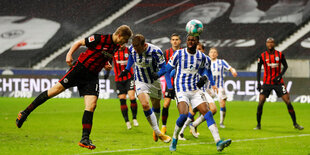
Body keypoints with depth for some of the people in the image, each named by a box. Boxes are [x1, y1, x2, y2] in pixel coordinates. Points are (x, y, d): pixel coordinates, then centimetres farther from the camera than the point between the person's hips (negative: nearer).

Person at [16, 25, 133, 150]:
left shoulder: (116, 47, 7)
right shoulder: (100, 39, -14)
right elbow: (79, 42, -4)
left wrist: (106, 65, 4)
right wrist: (69, 54, -15)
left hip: (92, 76, 6)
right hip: (80, 68, -6)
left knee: (91, 105, -9)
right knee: (58, 88, -10)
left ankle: (85, 139, -7)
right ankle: (26, 112, 1)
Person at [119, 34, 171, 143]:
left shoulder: (155, 51, -25)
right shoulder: (132, 49, -14)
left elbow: (164, 68, -21)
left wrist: (157, 74, -41)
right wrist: (127, 69, 7)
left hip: (154, 82, 0)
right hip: (140, 82, 1)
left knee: (156, 106, 13)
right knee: (145, 104, -21)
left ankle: (155, 129, 41)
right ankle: (159, 134, -15)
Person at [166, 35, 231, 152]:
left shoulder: (202, 56, 5)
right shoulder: (179, 54, -3)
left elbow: (205, 69, 24)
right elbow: (167, 70, 4)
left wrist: (204, 77, 2)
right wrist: (169, 86, -3)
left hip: (195, 90, 3)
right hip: (181, 90, -3)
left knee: (207, 113, -12)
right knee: (184, 114, -24)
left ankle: (218, 142, -18)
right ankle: (174, 140, 0)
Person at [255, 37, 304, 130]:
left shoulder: (280, 54, -1)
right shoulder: (262, 56, -2)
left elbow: (285, 66, 9)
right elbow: (258, 70, 4)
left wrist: (280, 76, -7)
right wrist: (258, 83, -5)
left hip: (278, 82, 0)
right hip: (267, 83, 0)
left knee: (288, 102, -6)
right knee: (260, 103, -8)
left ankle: (295, 123, 5)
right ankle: (258, 125, 7)